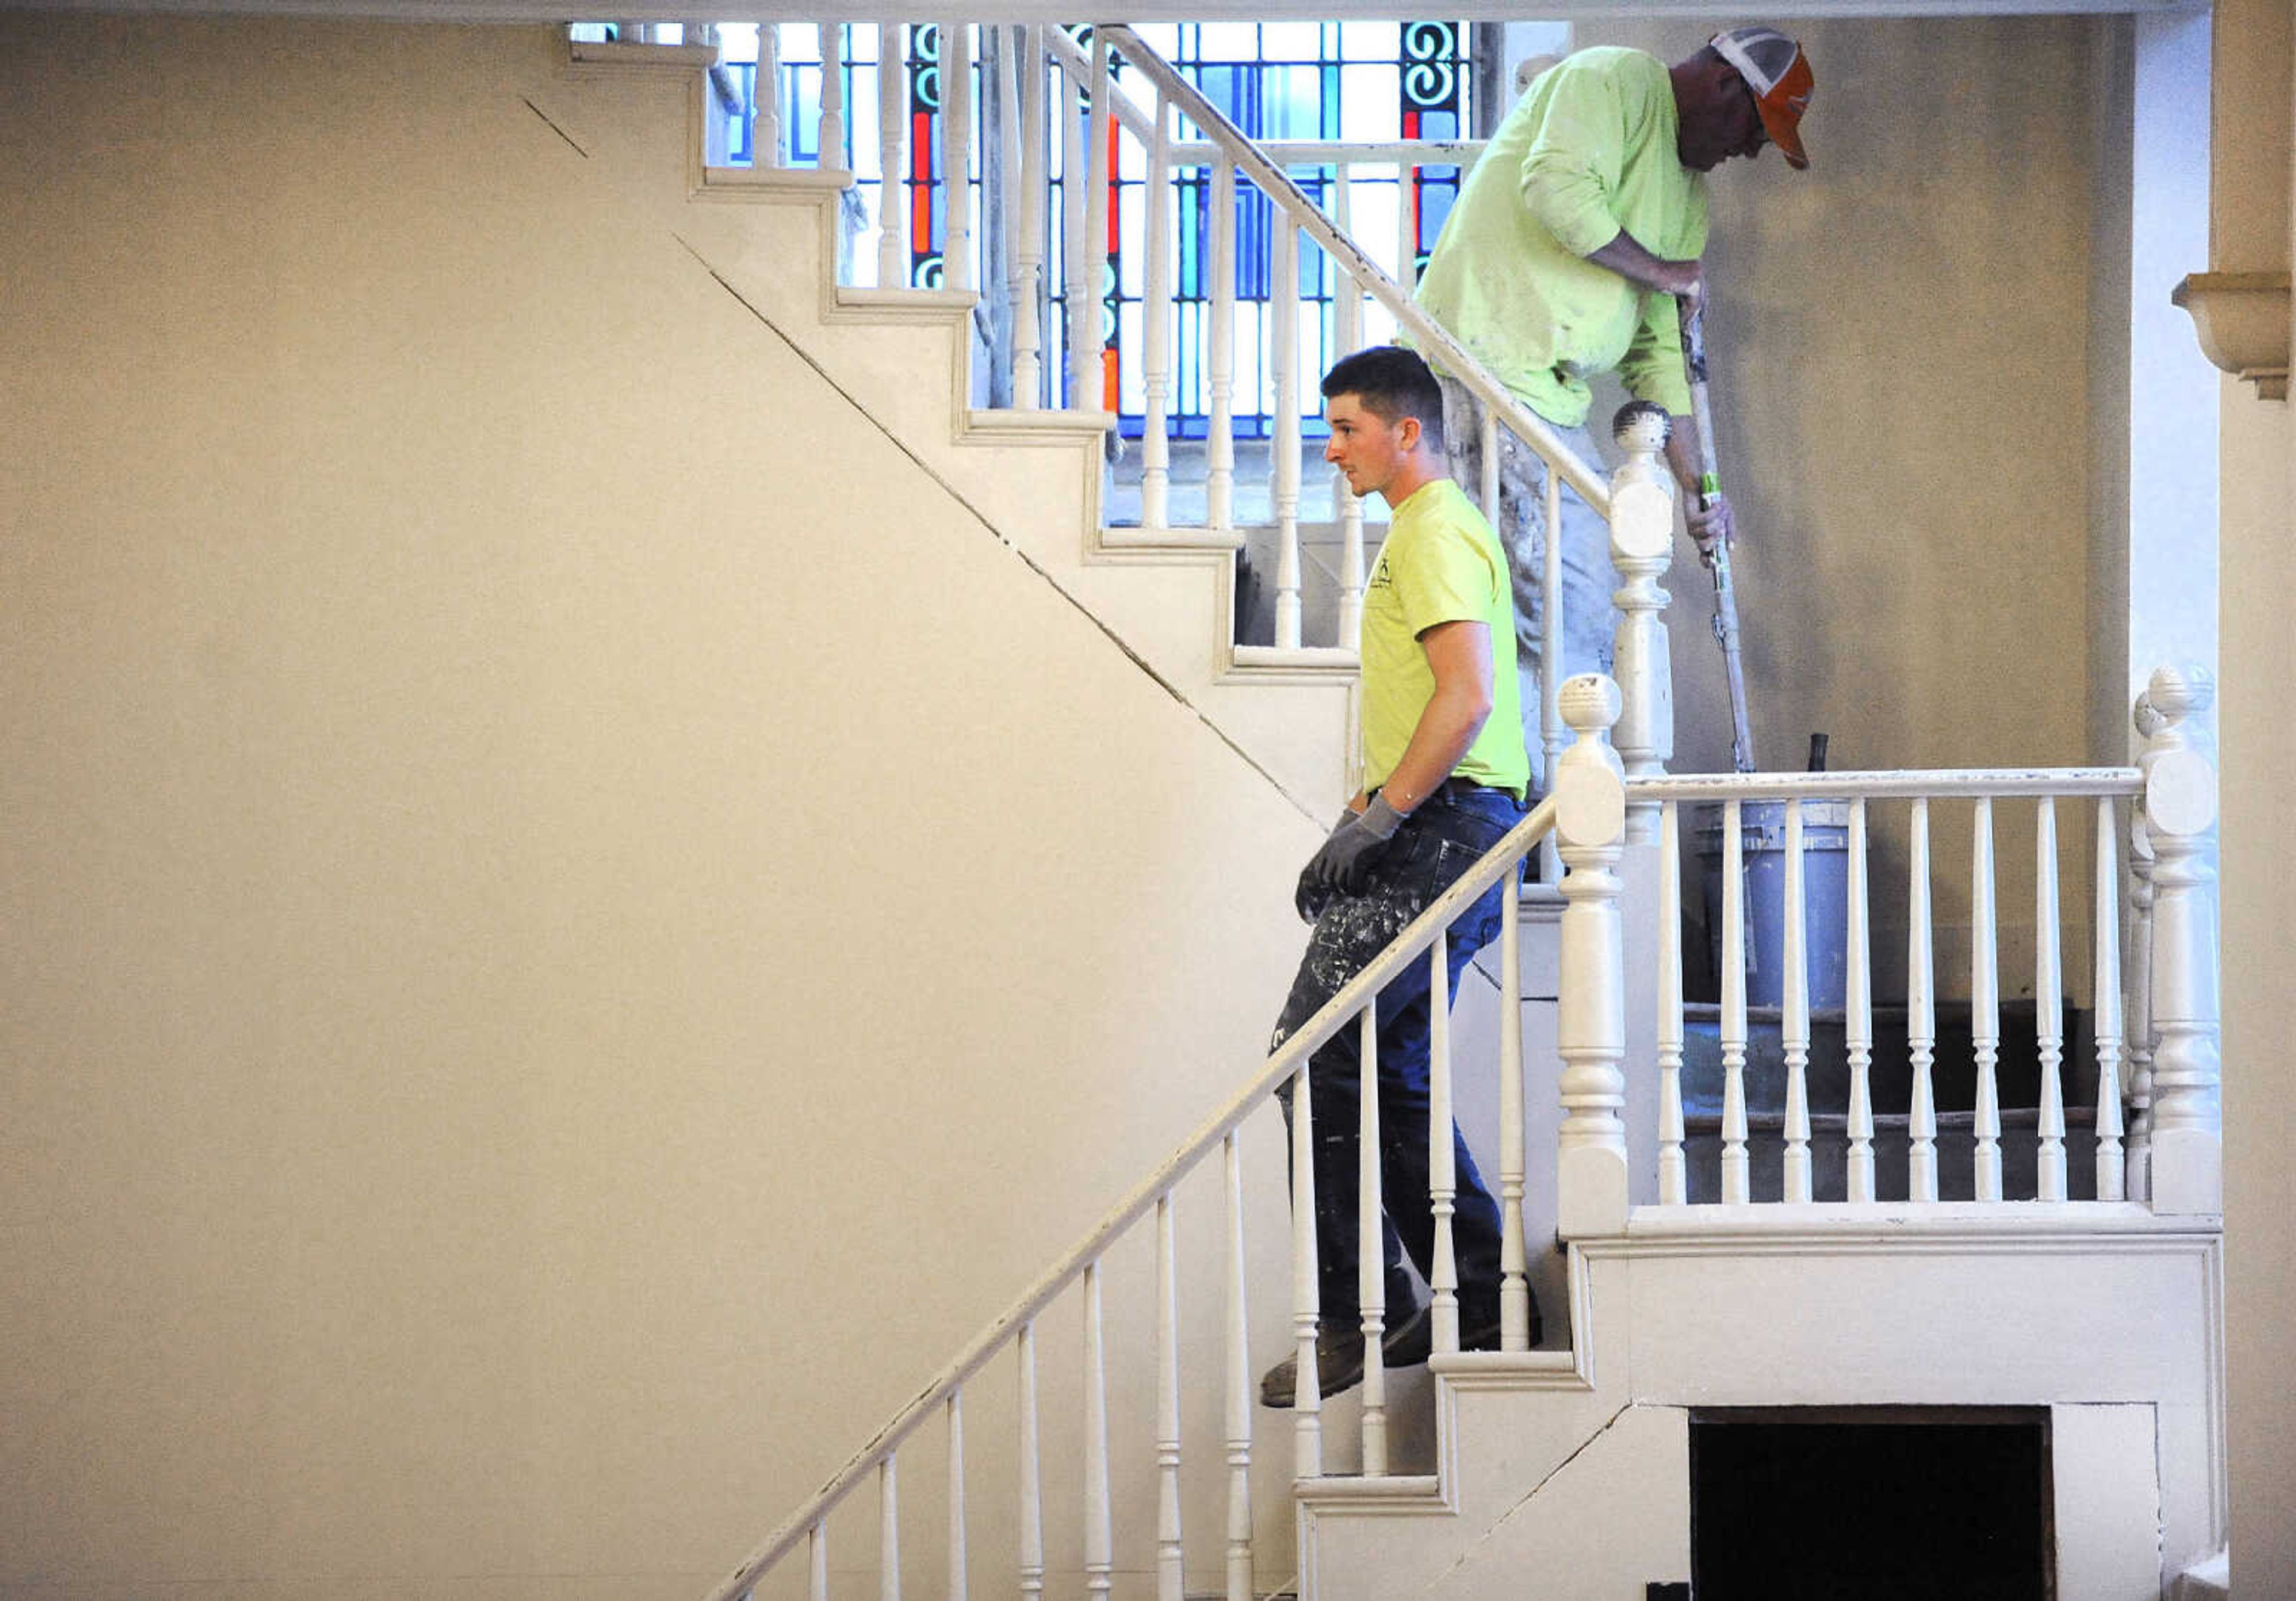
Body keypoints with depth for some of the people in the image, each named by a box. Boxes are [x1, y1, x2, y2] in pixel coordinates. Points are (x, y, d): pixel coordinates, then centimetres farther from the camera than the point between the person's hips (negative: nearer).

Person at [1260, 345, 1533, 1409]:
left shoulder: (1435, 533, -10)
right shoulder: (1427, 531, 23)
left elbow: (1470, 697, -22)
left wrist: (1379, 817, -21)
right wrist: (1353, 828, 19)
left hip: (1441, 828, -11)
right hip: (1436, 832, 11)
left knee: (1318, 1057, -13)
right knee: (1389, 1074, 12)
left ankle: (1356, 1315, -10)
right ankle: (1474, 1310, 15)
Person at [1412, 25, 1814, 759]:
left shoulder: (1689, 197, 23)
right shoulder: (1614, 80, -3)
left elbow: (1659, 348, 22)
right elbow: (1557, 186, -21)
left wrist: (1695, 483, 15)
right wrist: (1658, 271, -8)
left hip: (1554, 387, 10)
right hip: (1491, 344, -10)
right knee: (1571, 595, -14)